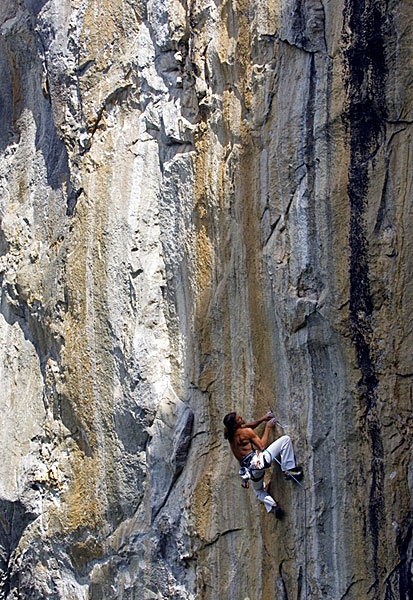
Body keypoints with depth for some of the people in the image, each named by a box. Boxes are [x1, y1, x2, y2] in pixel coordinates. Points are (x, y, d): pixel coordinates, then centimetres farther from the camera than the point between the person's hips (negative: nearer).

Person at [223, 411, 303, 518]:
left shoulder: (230, 434, 12)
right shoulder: (246, 432, -8)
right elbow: (262, 446, -3)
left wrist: (263, 419, 28)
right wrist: (268, 428, 4)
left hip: (248, 468, 7)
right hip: (257, 461, -7)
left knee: (258, 490, 40)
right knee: (285, 439, -3)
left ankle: (272, 505, 17)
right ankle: (288, 470, -3)